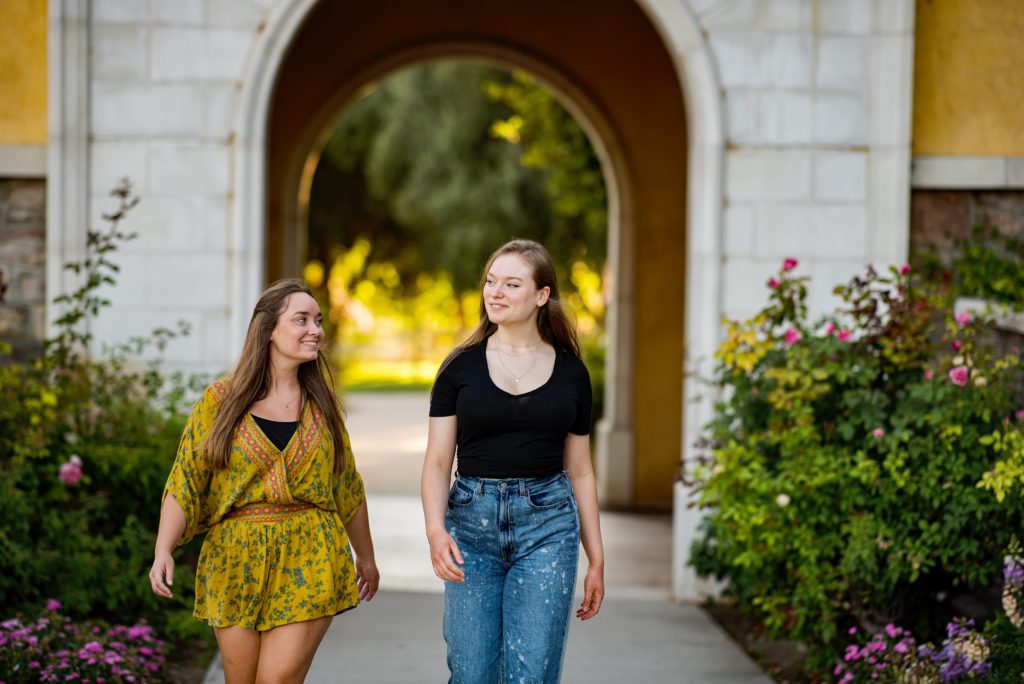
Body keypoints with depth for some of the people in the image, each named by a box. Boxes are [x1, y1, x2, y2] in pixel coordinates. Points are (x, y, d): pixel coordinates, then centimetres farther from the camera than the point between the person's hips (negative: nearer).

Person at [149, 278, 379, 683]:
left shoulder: (321, 404, 8)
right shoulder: (220, 401, 0)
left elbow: (347, 487, 17)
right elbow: (185, 483, -3)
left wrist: (365, 557, 24)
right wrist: (163, 550, -16)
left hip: (307, 563, 1)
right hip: (235, 561, 0)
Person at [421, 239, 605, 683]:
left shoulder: (571, 373, 7)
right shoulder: (461, 366, 4)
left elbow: (580, 472, 12)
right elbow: (437, 460, 1)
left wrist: (596, 561, 11)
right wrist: (435, 530, -16)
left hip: (547, 524, 0)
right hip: (471, 518, 0)